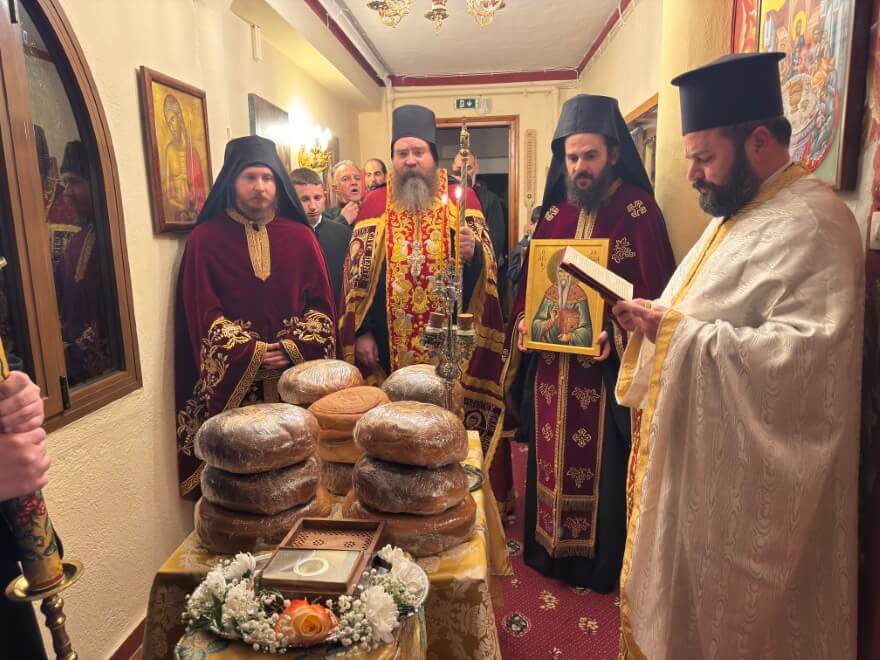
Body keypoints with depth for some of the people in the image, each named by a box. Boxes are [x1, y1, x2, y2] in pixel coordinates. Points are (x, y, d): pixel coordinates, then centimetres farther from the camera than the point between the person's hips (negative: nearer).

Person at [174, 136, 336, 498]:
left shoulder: (301, 237, 6)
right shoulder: (205, 239, 0)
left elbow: (321, 305, 3)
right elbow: (203, 312, -4)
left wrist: (292, 348, -12)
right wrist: (251, 355, -13)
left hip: (296, 376, 2)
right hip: (233, 379, -1)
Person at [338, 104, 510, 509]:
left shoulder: (461, 198, 4)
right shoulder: (375, 204, 6)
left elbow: (486, 265, 1)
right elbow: (358, 272, 4)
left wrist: (472, 253, -22)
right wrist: (362, 332, -3)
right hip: (390, 345, 1)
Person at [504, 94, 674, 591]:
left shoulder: (638, 210, -7)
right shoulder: (555, 211, 9)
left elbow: (654, 290, -11)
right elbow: (531, 277, 13)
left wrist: (616, 334, -23)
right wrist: (525, 320, -3)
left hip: (604, 367, -5)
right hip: (550, 364, 5)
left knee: (601, 466, 8)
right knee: (551, 460, 16)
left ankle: (601, 563, 28)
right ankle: (548, 549, 35)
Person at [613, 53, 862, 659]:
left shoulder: (811, 223, -19)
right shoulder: (740, 211, 12)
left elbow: (807, 351, -29)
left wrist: (680, 333, -27)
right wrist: (658, 317, 2)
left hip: (745, 472, -9)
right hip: (695, 449, 9)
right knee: (680, 592, 23)